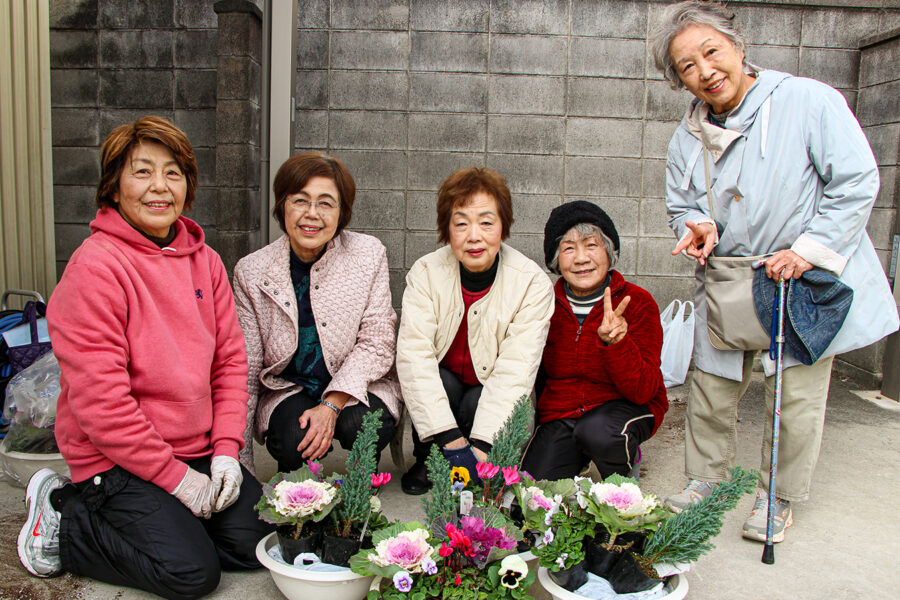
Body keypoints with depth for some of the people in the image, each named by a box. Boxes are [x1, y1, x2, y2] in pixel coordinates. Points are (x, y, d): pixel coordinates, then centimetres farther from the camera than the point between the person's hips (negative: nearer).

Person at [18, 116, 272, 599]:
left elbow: (230, 359, 6)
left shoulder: (203, 260, 5)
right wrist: (176, 478, -16)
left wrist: (225, 450, -5)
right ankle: (61, 518, 7)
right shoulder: (95, 265, -17)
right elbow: (100, 400, -20)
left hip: (196, 450, 7)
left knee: (255, 544, -3)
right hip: (115, 459, -6)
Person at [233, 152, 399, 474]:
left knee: (363, 424, -30)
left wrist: (332, 405, -22)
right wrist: (237, 459, -6)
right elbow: (245, 369, -3)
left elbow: (376, 344, -9)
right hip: (287, 390, 0)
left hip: (356, 386, 0)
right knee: (293, 439, -29)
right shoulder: (251, 272, -7)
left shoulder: (369, 254, -9)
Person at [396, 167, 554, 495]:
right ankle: (426, 462, -1)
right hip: (439, 393, 1)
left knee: (477, 403, -31)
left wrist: (481, 446, -34)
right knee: (442, 382, -30)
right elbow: (413, 355, -25)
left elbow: (515, 371, -24)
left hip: (492, 396, -1)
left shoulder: (532, 283, -18)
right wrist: (450, 438, -36)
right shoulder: (425, 273, -15)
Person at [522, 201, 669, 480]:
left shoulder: (638, 303, -10)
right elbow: (535, 376, 10)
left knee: (597, 433, -36)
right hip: (560, 413, 3)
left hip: (626, 406, -2)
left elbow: (643, 391, -18)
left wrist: (614, 343, -34)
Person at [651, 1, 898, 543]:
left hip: (807, 285, -4)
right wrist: (699, 226, -10)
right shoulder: (688, 138, 4)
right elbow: (682, 206, 13)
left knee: (797, 395, 2)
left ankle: (780, 497, 24)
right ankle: (706, 480, 31)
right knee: (712, 387, 10)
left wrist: (809, 250, -19)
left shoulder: (809, 100, -12)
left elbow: (856, 181, -12)